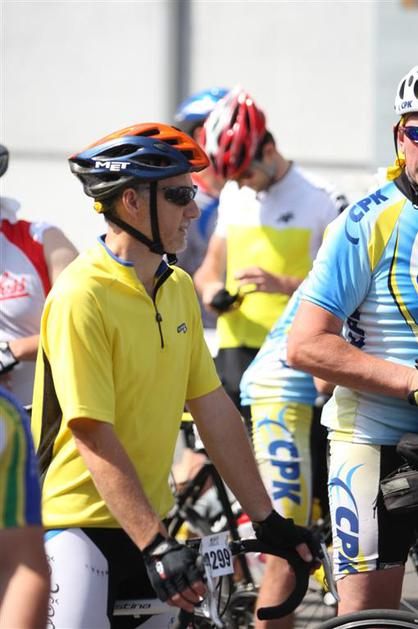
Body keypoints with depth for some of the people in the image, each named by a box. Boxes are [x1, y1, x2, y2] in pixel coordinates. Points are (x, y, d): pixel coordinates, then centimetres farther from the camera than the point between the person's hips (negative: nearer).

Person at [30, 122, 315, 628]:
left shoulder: (179, 288, 7)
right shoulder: (81, 297, -17)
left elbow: (213, 409, 10)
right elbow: (95, 439, -21)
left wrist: (265, 518, 9)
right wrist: (155, 546, -26)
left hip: (148, 523, 7)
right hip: (78, 525, -7)